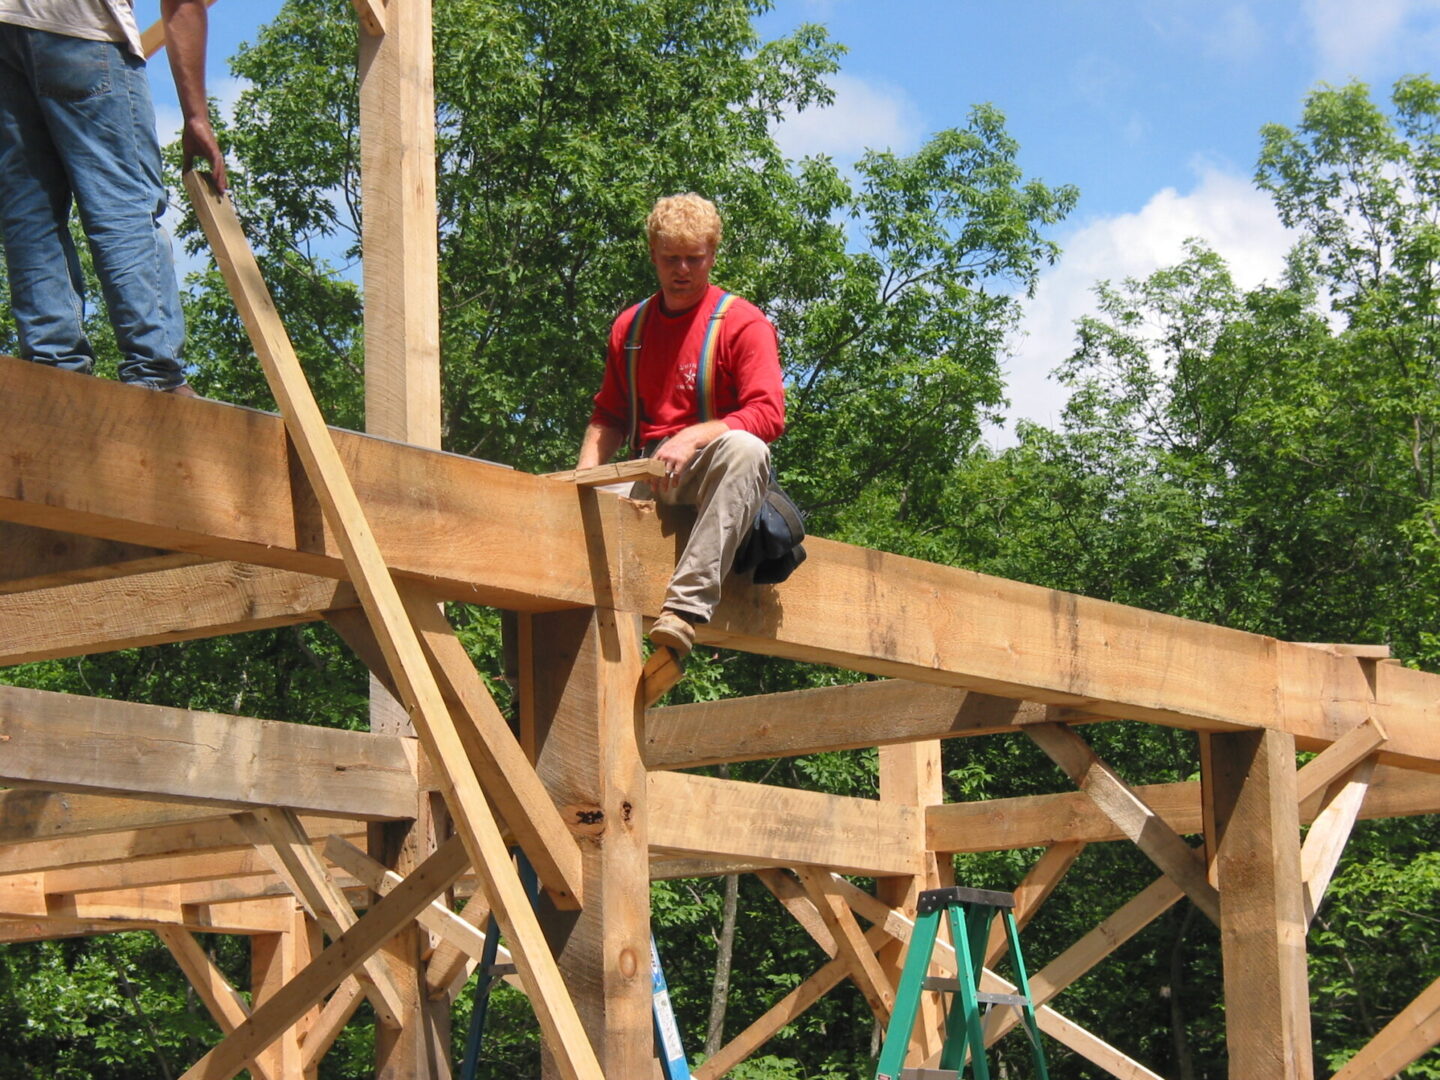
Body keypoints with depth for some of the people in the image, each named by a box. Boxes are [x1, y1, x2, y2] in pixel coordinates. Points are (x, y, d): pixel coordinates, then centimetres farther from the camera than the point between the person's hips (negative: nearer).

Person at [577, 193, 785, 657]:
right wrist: (584, 475, 1)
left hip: (713, 472, -4)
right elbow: (609, 416, 21)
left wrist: (692, 438, -25)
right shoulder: (629, 327, 15)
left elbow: (768, 415, -12)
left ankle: (687, 605, -51)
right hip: (649, 478, 4)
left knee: (743, 448, -39)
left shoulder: (741, 323, -1)